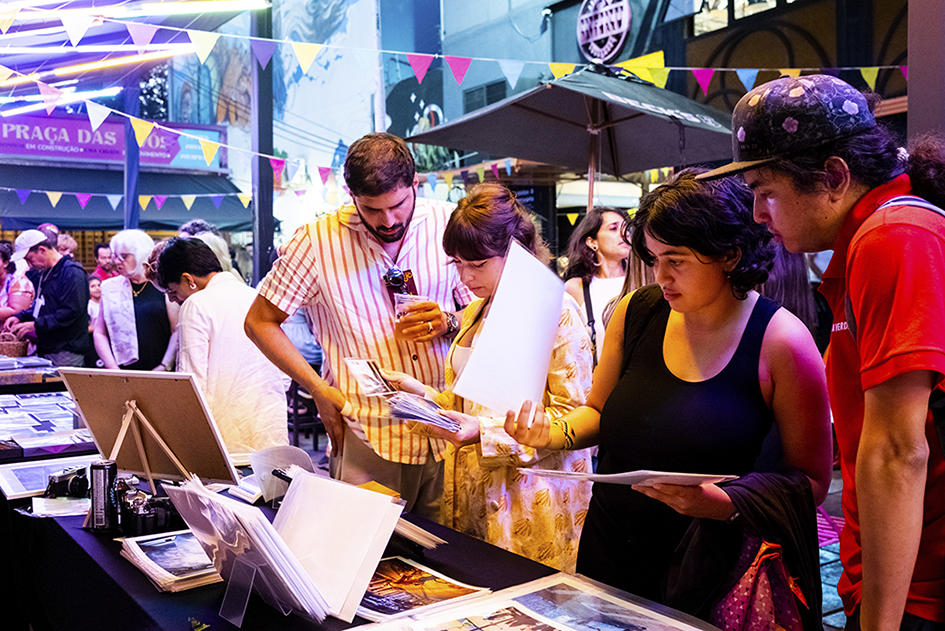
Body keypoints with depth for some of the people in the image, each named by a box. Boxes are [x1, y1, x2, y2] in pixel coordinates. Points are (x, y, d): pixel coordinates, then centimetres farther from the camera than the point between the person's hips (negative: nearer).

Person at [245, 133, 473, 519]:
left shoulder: (448, 223, 1)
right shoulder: (317, 241, -4)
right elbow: (259, 321, 5)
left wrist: (449, 324, -12)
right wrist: (318, 389, -4)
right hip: (368, 440, -1)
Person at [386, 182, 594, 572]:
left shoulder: (557, 310, -11)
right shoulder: (474, 313, 14)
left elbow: (574, 416, -15)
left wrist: (486, 432, -22)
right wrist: (423, 395, 2)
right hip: (474, 495, 7)